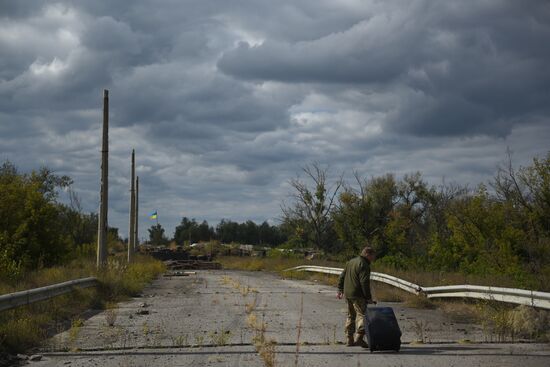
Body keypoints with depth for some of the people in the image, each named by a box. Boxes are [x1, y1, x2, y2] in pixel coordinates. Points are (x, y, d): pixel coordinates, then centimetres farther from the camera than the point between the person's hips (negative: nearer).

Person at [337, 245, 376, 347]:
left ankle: (350, 340, 19)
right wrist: (368, 297, -15)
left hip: (347, 294, 9)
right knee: (362, 315, -10)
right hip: (358, 295, -9)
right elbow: (364, 282, -19)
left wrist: (340, 290, 25)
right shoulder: (364, 265, -13)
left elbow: (342, 277, 20)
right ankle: (359, 337, -23)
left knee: (351, 316, 16)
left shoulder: (350, 262, 16)